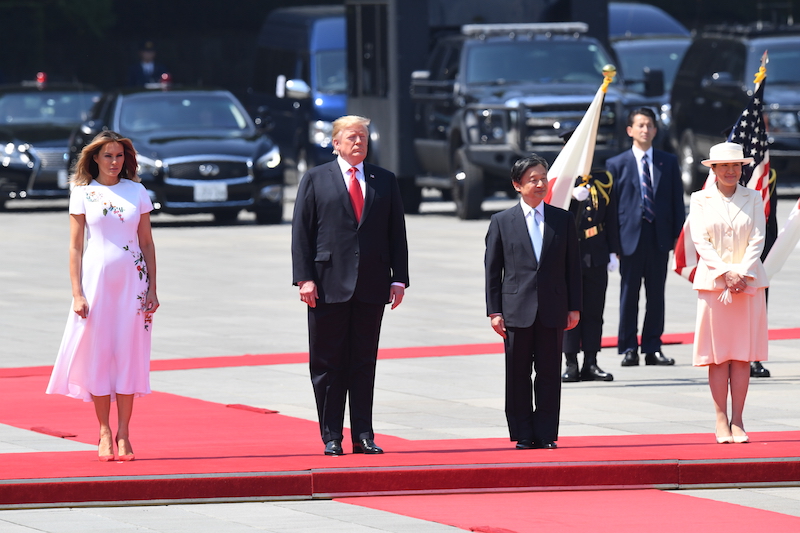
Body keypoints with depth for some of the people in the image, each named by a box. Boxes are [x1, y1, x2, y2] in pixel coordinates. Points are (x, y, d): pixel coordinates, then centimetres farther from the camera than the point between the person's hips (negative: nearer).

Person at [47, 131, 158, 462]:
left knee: (128, 354, -1)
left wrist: (152, 289, 3)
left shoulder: (137, 192, 6)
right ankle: (104, 431, 7)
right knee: (98, 353, -1)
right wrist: (77, 293, -6)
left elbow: (147, 243, 9)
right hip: (96, 278, -1)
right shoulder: (83, 193, 2)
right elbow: (75, 246, 1)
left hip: (132, 281, 1)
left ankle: (123, 434, 4)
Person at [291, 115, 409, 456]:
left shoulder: (385, 181, 12)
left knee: (364, 363, 4)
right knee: (328, 364, 0)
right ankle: (331, 437, 5)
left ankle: (363, 435, 8)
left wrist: (399, 278, 2)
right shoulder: (315, 180, 5)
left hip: (371, 287, 2)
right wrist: (304, 278, -8)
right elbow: (301, 232, 1)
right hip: (329, 286, -2)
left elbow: (396, 233, 11)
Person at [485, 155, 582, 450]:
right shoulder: (502, 222, 4)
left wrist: (574, 307, 3)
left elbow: (572, 266, 9)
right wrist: (494, 312, -3)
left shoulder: (563, 220, 9)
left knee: (550, 374, 2)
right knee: (518, 376, 2)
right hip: (517, 310, -1)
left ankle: (546, 434, 9)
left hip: (553, 311, 1)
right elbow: (492, 270, 3)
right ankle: (523, 434, 9)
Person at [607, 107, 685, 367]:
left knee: (656, 296, 4)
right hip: (630, 238, -2)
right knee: (629, 296, 0)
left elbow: (677, 202, 11)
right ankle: (628, 348, 6)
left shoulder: (668, 163, 10)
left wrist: (678, 236, 2)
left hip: (660, 238, 2)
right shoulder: (616, 165, 5)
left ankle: (652, 348, 9)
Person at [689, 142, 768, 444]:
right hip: (713, 281, -1)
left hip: (748, 281, 1)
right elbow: (700, 241, -2)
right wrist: (725, 273, -14)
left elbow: (757, 240, 2)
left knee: (743, 354, 0)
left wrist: (741, 274, -11)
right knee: (718, 355, -3)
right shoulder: (701, 200, 6)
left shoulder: (753, 198, 9)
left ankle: (737, 421, 4)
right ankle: (721, 421, 2)